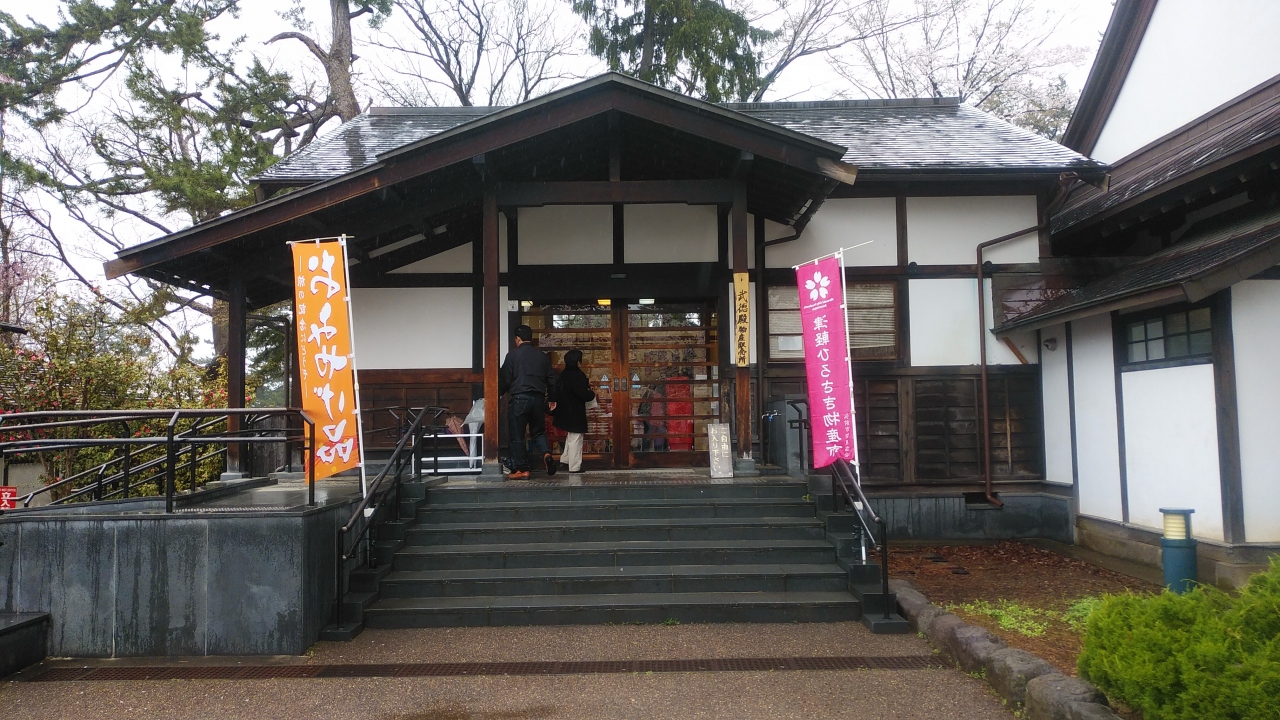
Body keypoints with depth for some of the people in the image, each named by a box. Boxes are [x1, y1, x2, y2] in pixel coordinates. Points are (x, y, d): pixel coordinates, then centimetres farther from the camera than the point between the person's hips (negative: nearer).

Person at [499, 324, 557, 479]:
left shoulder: (513, 354, -3)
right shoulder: (541, 355, 11)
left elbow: (504, 378, -5)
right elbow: (551, 378, 14)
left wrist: (498, 394, 9)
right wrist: (552, 399, 23)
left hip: (520, 398, -5)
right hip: (538, 398, 5)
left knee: (517, 435, 4)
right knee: (538, 431, 17)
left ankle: (522, 469, 4)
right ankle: (546, 454, -9)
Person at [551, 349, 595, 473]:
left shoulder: (564, 374, 6)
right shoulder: (577, 375, -21)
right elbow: (583, 394, -22)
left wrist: (586, 383, 26)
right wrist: (592, 393, -2)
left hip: (565, 411, 9)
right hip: (575, 413, -9)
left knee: (571, 436, 24)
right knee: (575, 438, -1)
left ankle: (565, 459, 29)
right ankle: (574, 467, 4)